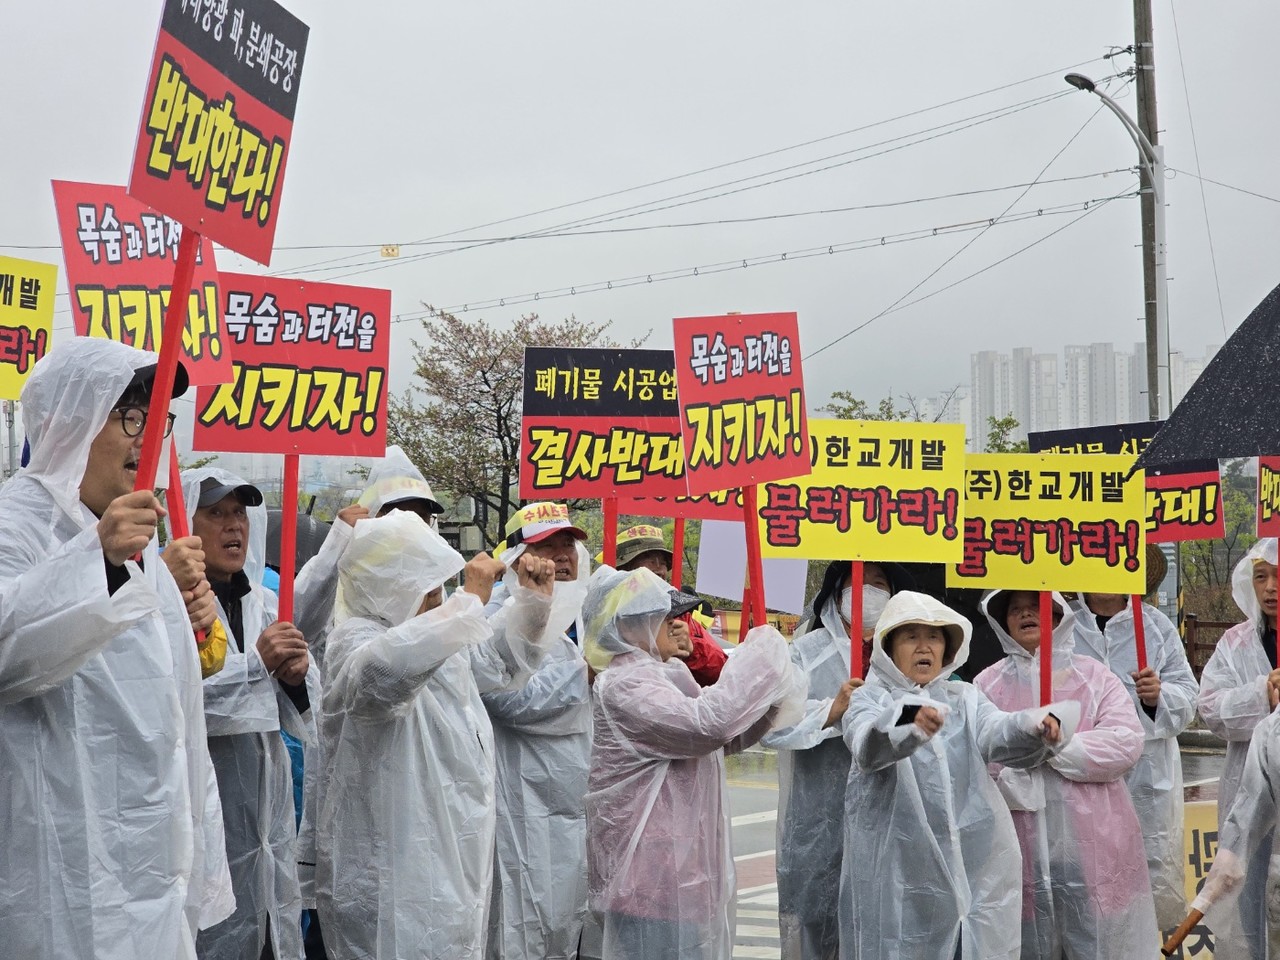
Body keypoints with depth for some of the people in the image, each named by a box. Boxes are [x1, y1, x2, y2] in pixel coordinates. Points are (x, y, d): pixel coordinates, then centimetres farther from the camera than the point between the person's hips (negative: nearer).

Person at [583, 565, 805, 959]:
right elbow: (709, 723, -28)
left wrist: (769, 699, 3)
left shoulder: (666, 675, 15)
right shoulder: (624, 686, -16)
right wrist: (759, 656, -18)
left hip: (682, 861, 10)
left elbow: (727, 738, 22)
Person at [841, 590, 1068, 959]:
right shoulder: (870, 700, 2)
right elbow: (868, 745, -21)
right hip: (899, 872, -3)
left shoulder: (965, 699, 13)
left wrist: (1036, 728, -32)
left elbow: (999, 733, -8)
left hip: (976, 869, 3)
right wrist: (909, 721, -43)